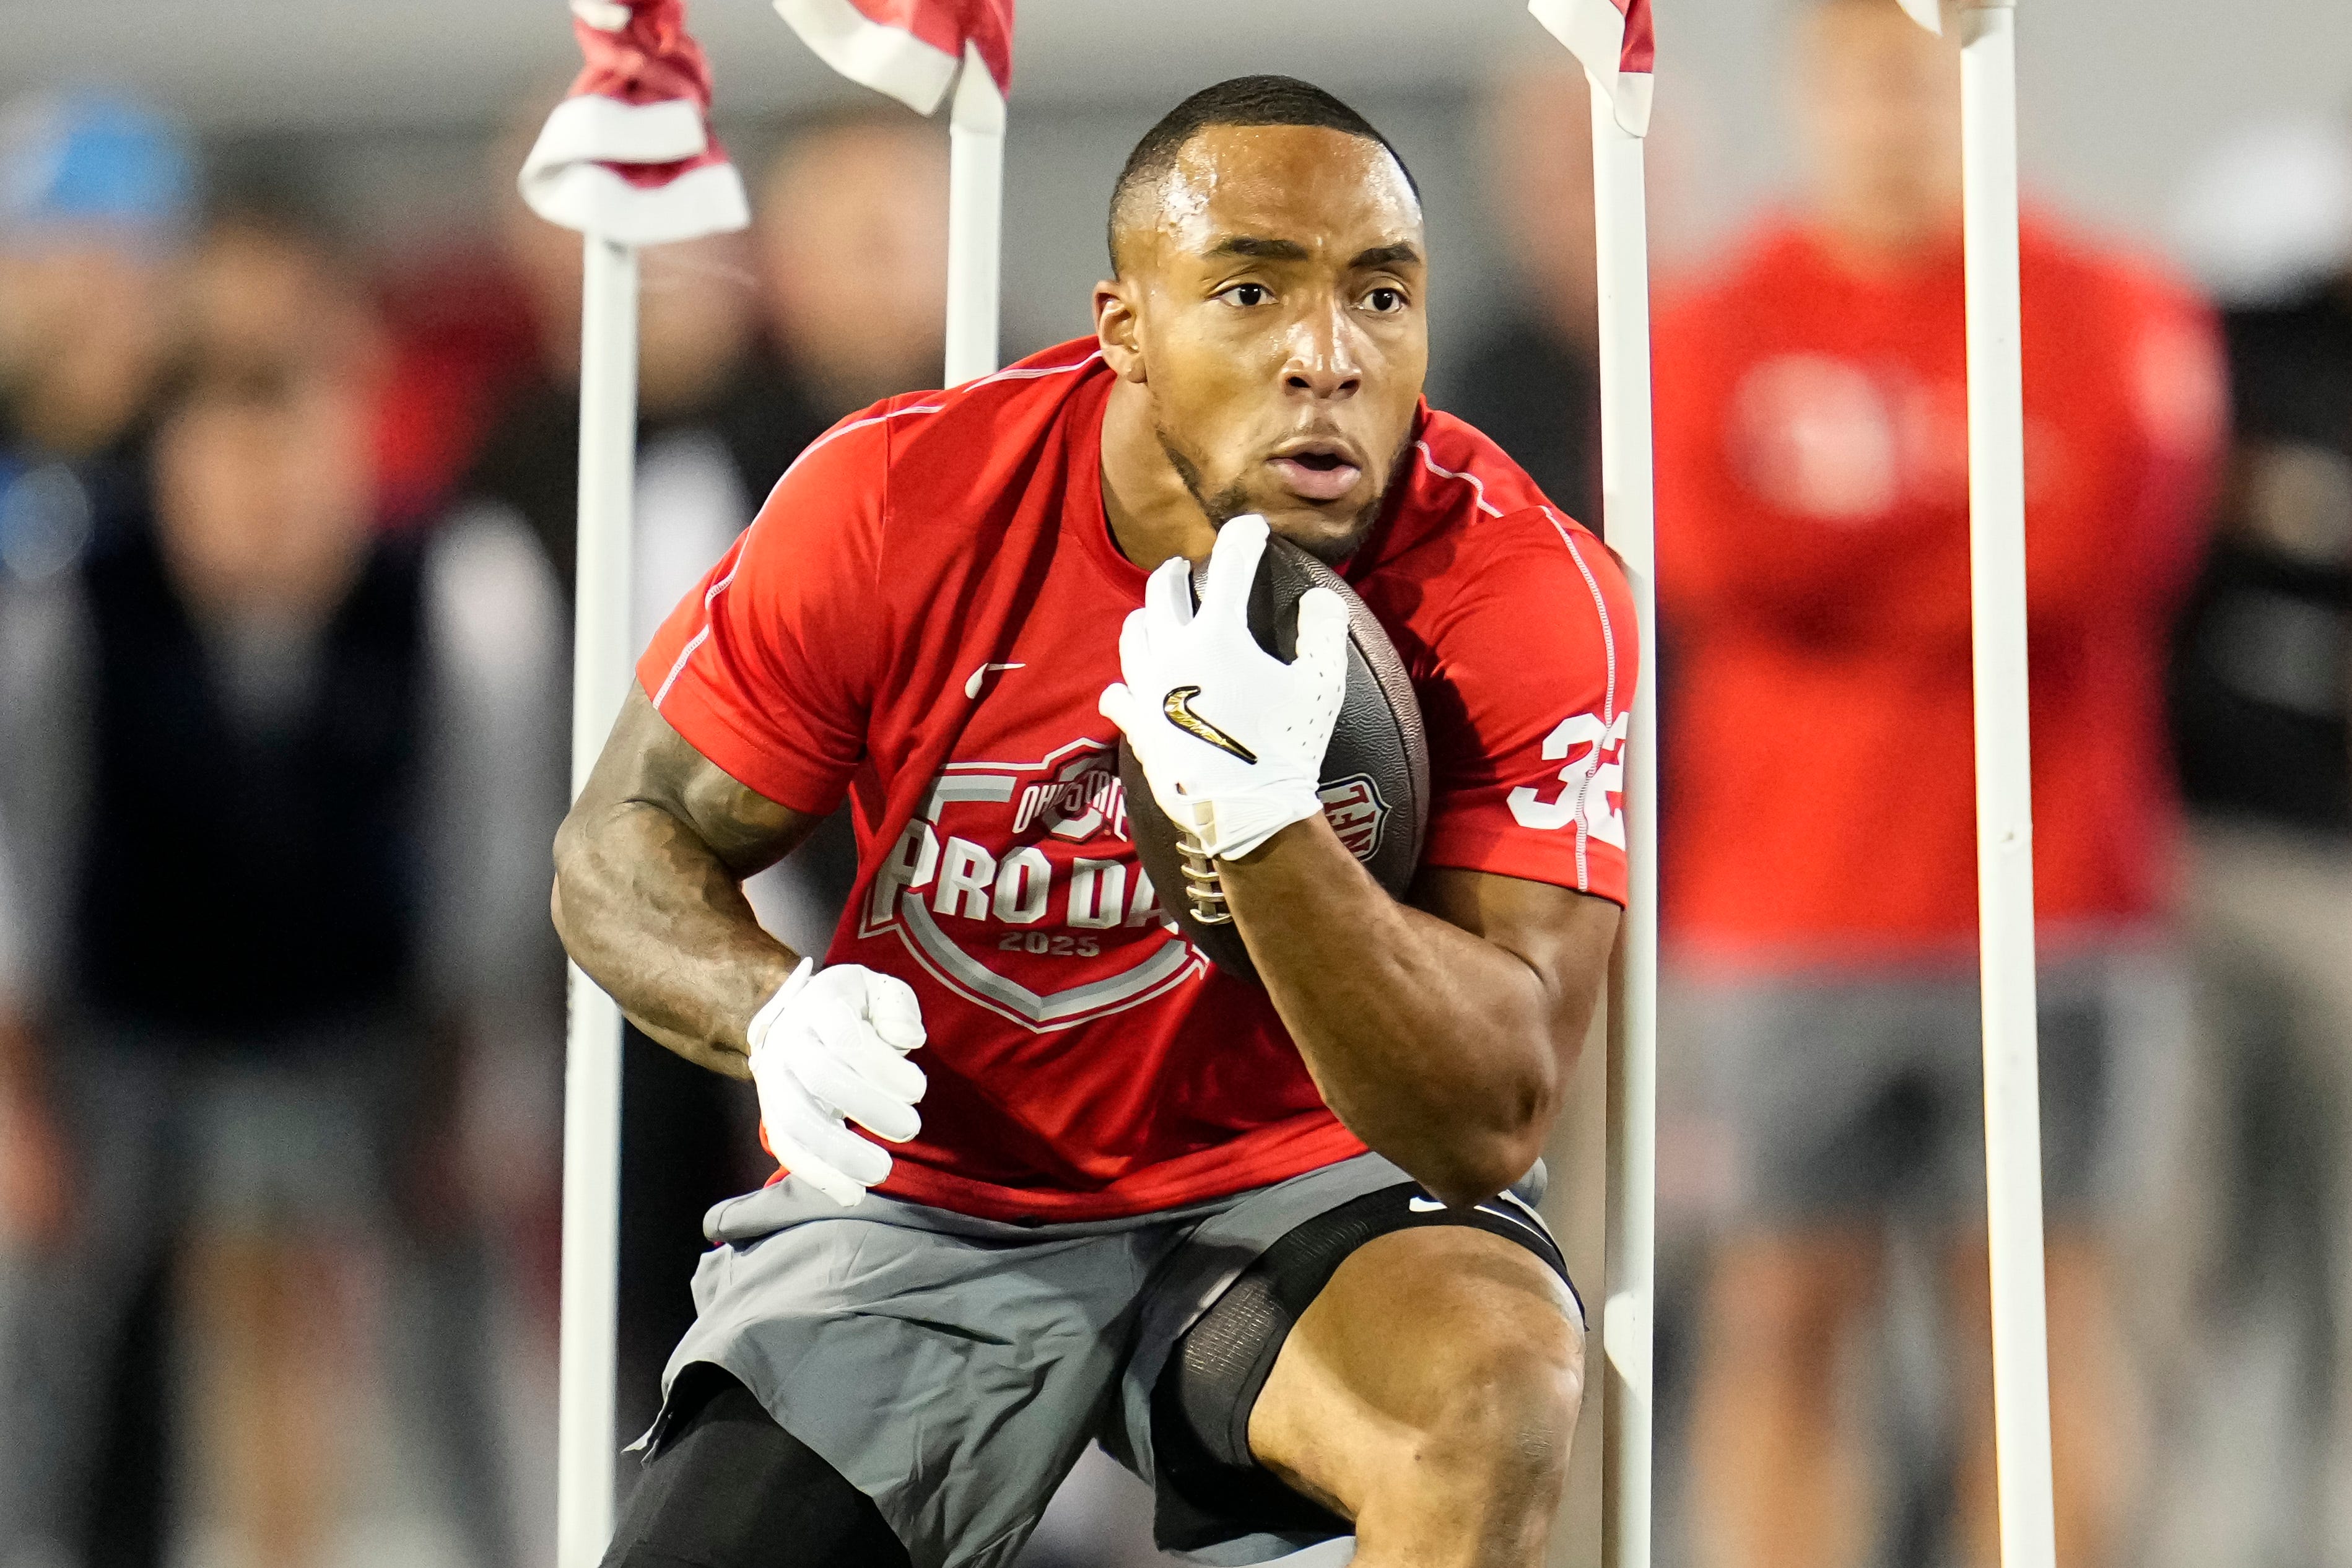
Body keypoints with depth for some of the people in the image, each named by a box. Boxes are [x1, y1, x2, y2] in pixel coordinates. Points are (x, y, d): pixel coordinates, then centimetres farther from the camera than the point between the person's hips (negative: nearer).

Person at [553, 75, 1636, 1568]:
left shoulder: (1522, 592, -18)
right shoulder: (898, 505, -14)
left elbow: (1491, 1125, -23)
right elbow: (626, 845, -2)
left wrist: (1269, 826, -39)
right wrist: (778, 1016, -25)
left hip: (1299, 1204, -1)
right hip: (924, 1208, 1)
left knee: (1493, 1382, -32)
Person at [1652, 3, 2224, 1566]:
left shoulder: (2107, 318, 5)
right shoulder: (1720, 333, 8)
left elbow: (2100, 543, -8)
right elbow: (1712, 556, -7)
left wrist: (1847, 545, -5)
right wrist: (1979, 514, -8)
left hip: (2043, 897, -1)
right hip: (1789, 908, 1)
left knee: (2035, 1301, -3)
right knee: (1786, 1308, -2)